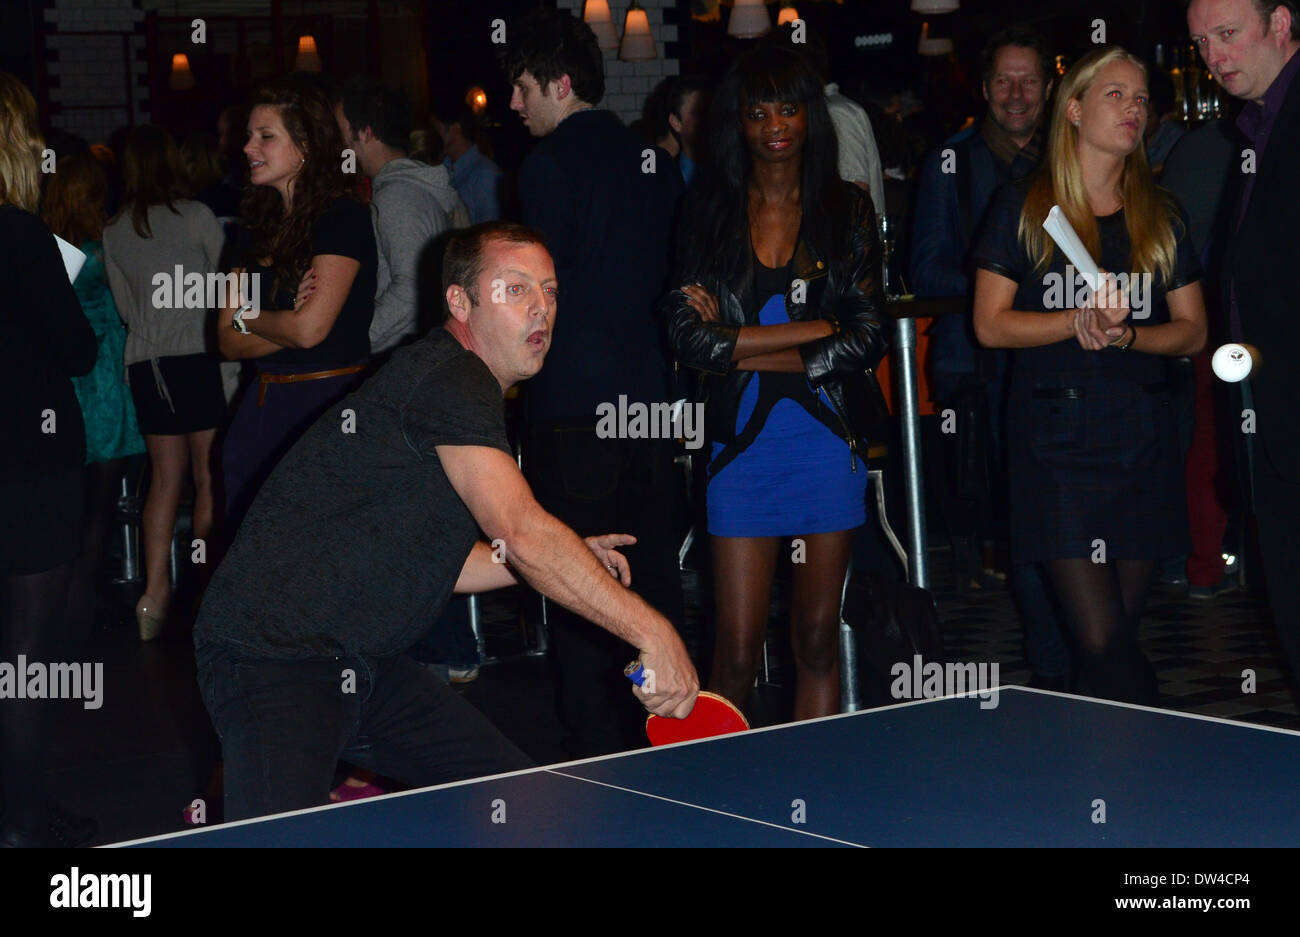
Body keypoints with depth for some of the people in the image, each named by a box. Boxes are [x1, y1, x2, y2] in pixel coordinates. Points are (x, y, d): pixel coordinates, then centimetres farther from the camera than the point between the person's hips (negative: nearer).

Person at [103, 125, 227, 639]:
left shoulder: (114, 233, 6)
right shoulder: (195, 216, -6)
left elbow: (124, 306, 13)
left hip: (145, 362, 4)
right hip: (199, 353, -4)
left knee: (165, 479, 9)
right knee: (208, 477, 3)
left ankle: (154, 592, 2)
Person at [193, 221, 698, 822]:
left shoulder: (465, 389, 15)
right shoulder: (447, 379, -17)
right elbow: (523, 532, -27)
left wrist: (569, 560, 12)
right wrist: (651, 630, -26)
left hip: (366, 662, 10)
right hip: (274, 656, -10)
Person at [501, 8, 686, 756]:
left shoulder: (551, 163, -10)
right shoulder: (655, 161, 10)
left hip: (575, 412, -7)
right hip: (653, 402, 7)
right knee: (655, 585, 14)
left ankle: (599, 758, 1)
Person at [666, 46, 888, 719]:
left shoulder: (847, 209, 5)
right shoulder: (709, 210, 5)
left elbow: (867, 340, -2)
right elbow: (690, 337, -6)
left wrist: (742, 349, -7)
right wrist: (818, 328, -9)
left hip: (828, 438, 1)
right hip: (741, 442, -1)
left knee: (818, 639, 6)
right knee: (738, 653, -3)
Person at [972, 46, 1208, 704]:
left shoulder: (1161, 217, 13)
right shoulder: (1022, 207, 4)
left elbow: (1192, 330, 12)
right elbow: (991, 324, 0)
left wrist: (1126, 334, -8)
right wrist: (1082, 320, -12)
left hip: (1143, 445, 3)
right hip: (1055, 445, -3)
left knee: (1114, 644, 5)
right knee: (1102, 644, -13)